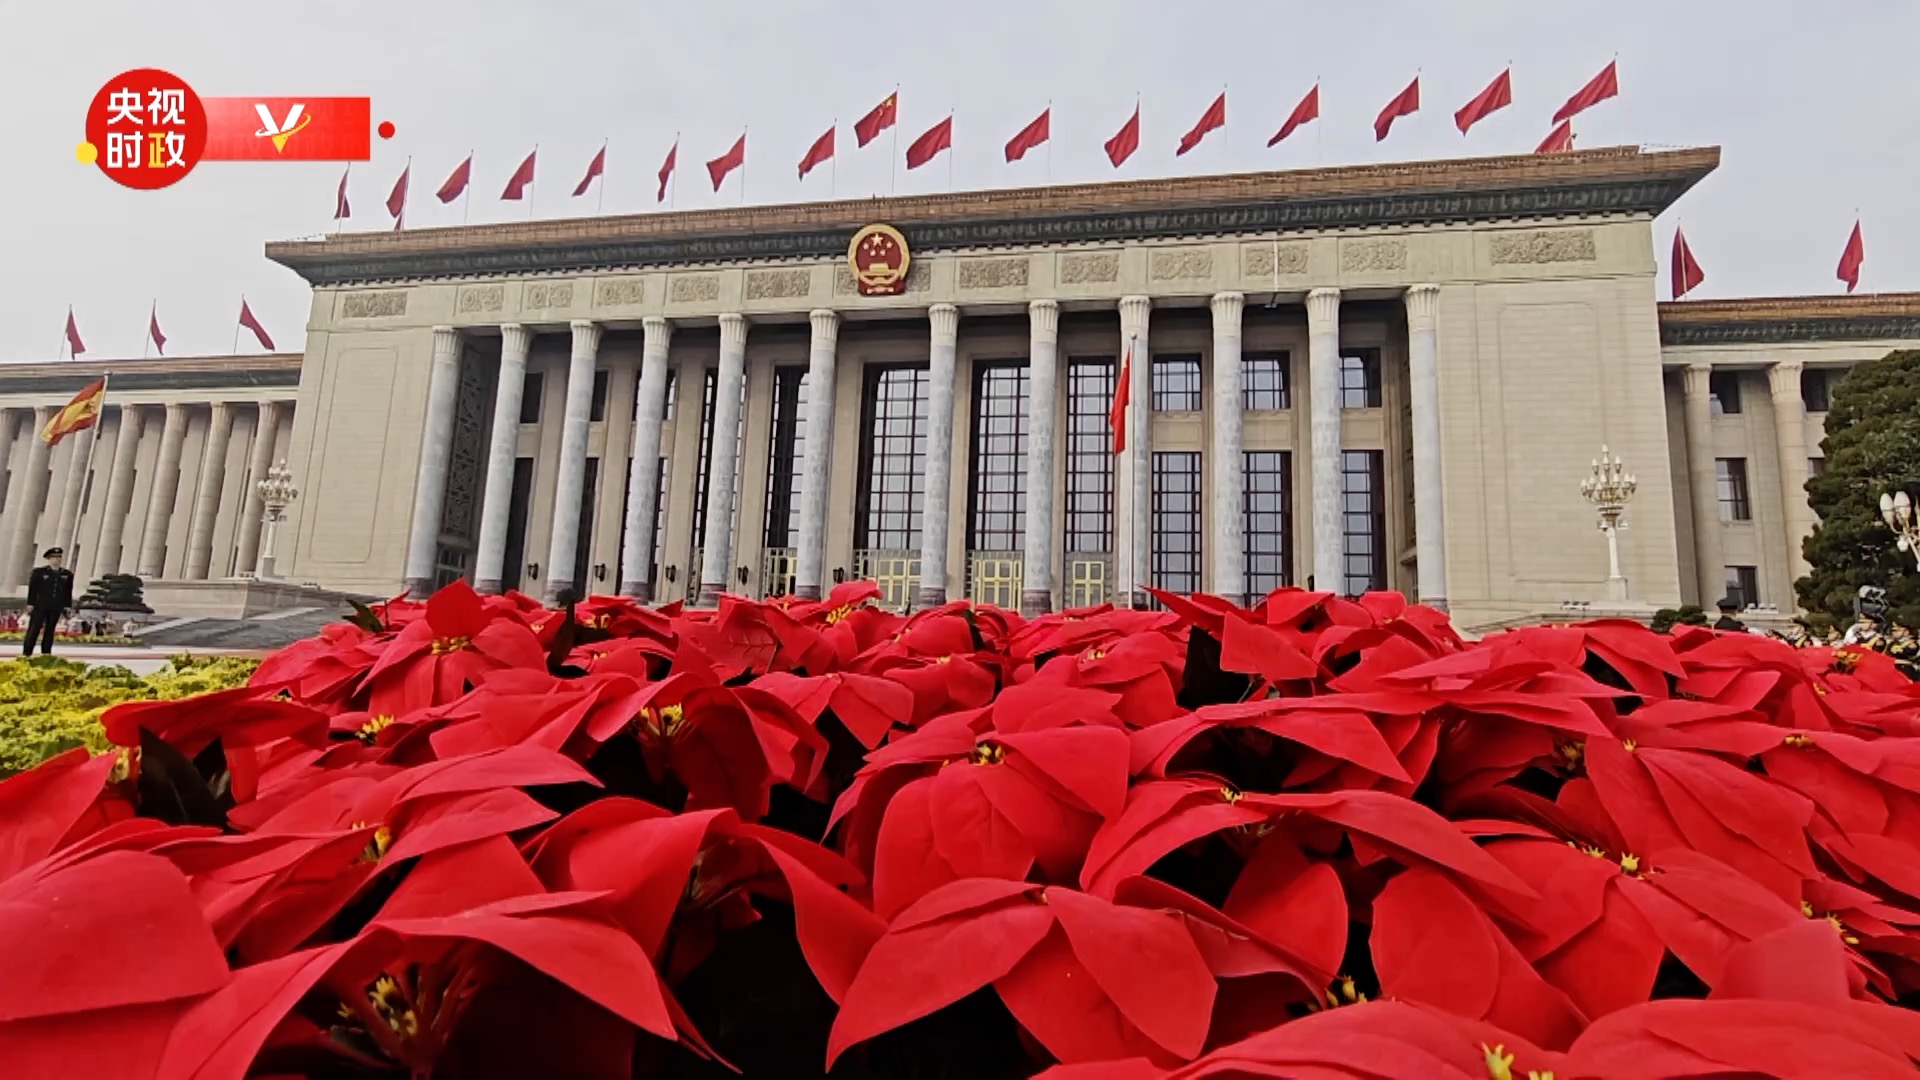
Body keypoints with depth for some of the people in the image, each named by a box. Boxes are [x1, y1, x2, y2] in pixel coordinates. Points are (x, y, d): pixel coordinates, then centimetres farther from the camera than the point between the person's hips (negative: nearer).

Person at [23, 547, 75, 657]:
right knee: (34, 629, -1)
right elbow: (32, 588, 1)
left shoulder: (67, 574, 8)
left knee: (50, 629, 6)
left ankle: (46, 652, 9)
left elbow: (68, 592, 10)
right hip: (40, 605, -2)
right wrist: (30, 604, -4)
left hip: (56, 607, 2)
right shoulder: (39, 572, 2)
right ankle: (26, 652, 2)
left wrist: (67, 606, 6)